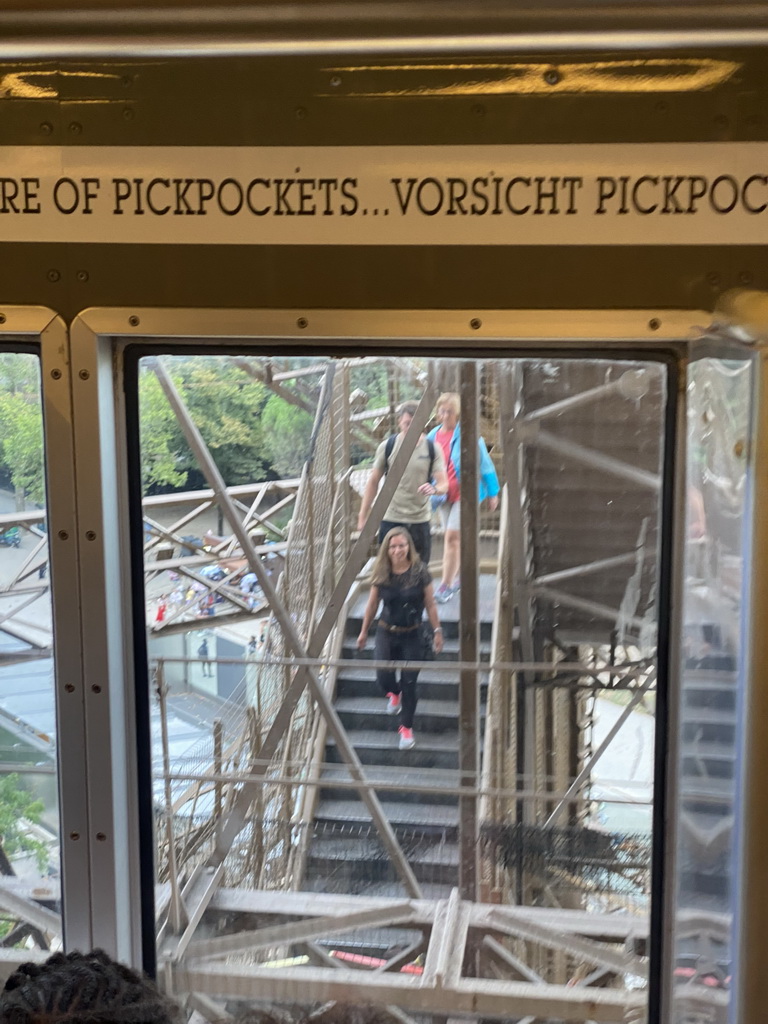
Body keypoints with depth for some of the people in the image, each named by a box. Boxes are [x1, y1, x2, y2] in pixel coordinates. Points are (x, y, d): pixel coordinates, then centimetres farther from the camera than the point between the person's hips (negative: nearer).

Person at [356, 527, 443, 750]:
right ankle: (394, 693, 32)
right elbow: (372, 605, 6)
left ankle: (407, 727, 17)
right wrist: (364, 631, 13)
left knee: (409, 682, 0)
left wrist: (437, 631, 0)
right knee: (383, 677, -7)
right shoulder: (382, 574, -5)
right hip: (386, 633, 1)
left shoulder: (419, 572, -11)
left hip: (412, 635, -1)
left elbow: (430, 604, -2)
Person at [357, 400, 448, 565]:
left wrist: (434, 489, -27)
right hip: (390, 519, -1)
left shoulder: (432, 449, 2)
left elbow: (444, 484, -2)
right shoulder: (387, 447, 2)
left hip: (420, 520, 1)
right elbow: (373, 482, 8)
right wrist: (363, 516, 6)